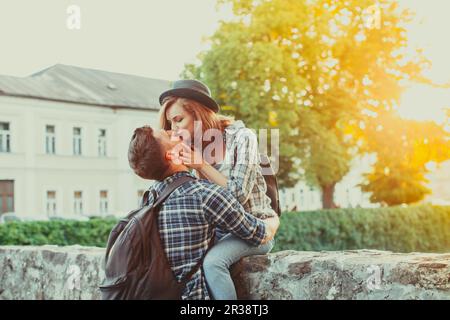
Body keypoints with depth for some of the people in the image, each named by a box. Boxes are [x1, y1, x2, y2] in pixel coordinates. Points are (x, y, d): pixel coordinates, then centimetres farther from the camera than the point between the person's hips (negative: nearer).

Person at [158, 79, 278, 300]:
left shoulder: (241, 137, -10)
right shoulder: (192, 147, 8)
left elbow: (239, 194, -15)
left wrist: (202, 165, -19)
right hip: (217, 230, 6)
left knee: (212, 262, -31)